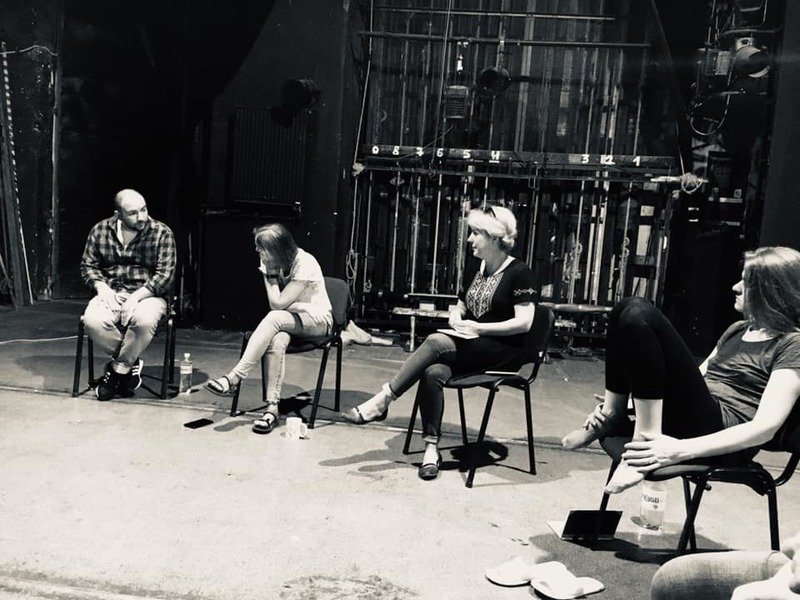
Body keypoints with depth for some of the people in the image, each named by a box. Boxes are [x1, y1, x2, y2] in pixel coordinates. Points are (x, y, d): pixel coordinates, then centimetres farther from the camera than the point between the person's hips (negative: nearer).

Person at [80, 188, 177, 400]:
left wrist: (136, 296, -19)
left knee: (144, 321, -37)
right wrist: (103, 288, -9)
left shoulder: (161, 233, -4)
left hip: (148, 294, -2)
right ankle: (132, 362, -5)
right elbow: (88, 265, 11)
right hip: (111, 293, 3)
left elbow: (165, 274, -9)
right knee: (92, 321, -29)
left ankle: (118, 368, -11)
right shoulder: (100, 230, 7)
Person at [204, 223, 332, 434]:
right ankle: (272, 407, -35)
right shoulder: (270, 262, 0)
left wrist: (272, 273, -16)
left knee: (275, 318, -36)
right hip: (287, 321, 5)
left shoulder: (305, 264, -20)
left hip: (317, 320, -5)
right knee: (277, 342, -34)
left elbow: (278, 304, -22)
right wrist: (296, 300, -18)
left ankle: (235, 377, -34)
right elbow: (275, 304, -4)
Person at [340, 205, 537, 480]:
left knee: (436, 341, -30)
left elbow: (524, 322, -13)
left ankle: (382, 400, -23)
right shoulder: (473, 268, 13)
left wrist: (479, 328, -17)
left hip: (505, 351, -6)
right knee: (433, 372, -29)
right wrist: (456, 313, 0)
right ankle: (431, 447, -23)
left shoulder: (518, 272, -7)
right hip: (470, 347, 6)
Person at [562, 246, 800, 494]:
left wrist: (683, 449, -26)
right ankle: (612, 412, -4)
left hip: (718, 438, -8)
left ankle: (646, 438, -22)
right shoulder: (738, 329, 23)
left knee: (637, 315, -22)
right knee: (628, 309, -3)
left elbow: (765, 427, -14)